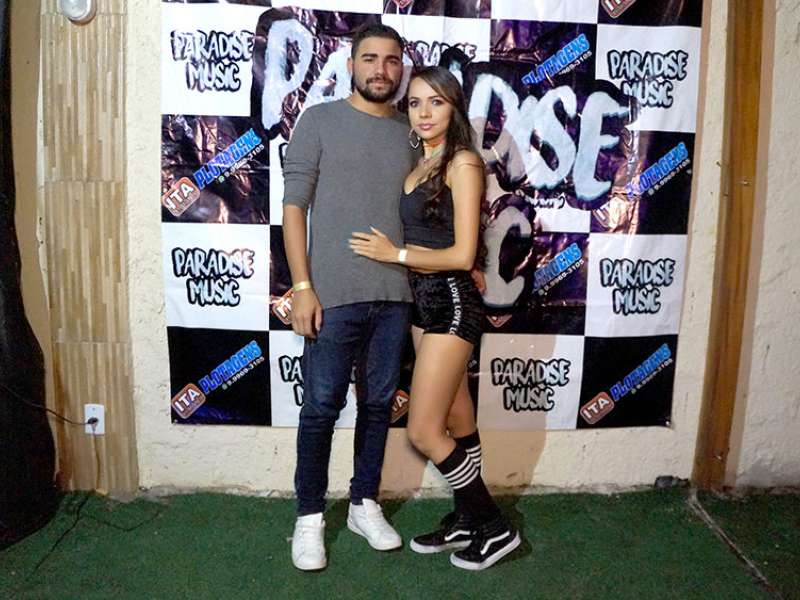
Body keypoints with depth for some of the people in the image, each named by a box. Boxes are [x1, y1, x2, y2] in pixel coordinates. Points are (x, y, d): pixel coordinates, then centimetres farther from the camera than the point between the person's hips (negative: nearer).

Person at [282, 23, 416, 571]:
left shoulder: (411, 131, 11)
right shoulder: (320, 121, 1)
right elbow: (294, 206, -3)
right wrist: (302, 286, -10)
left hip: (395, 296, 4)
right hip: (334, 295, -3)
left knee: (379, 404, 12)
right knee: (322, 407, 2)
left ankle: (365, 504, 28)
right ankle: (310, 516, 18)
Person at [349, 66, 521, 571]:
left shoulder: (463, 163, -13)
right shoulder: (422, 164, 11)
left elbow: (462, 255, -17)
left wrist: (395, 253, -11)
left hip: (452, 302, -8)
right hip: (423, 301, 8)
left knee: (424, 431, -4)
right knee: (457, 425, 16)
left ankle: (495, 528, 12)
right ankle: (467, 522, 30)